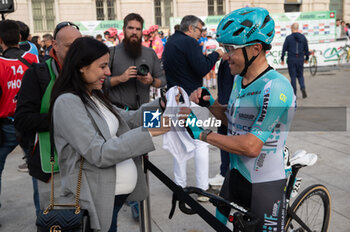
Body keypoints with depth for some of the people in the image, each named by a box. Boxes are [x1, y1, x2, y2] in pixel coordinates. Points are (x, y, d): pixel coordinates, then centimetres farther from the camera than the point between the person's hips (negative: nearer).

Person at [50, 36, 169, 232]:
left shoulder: (94, 97, 9)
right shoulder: (67, 102, -18)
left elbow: (127, 119, 11)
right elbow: (99, 153, -24)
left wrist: (160, 105, -4)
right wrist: (148, 132, -25)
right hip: (98, 200, -8)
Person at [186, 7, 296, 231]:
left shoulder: (275, 88, -25)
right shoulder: (239, 79, 3)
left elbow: (252, 146, -29)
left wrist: (203, 133, -23)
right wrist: (210, 102, -2)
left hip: (265, 184, -8)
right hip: (236, 174, 8)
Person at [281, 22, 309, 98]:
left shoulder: (288, 38, -6)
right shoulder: (303, 37, 2)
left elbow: (284, 49, -4)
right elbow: (306, 49, 7)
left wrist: (282, 59, 5)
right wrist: (306, 58, 18)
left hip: (291, 59, -2)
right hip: (300, 59, 2)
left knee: (293, 76, 5)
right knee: (300, 75, 16)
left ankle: (294, 93, 7)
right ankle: (303, 88, -8)